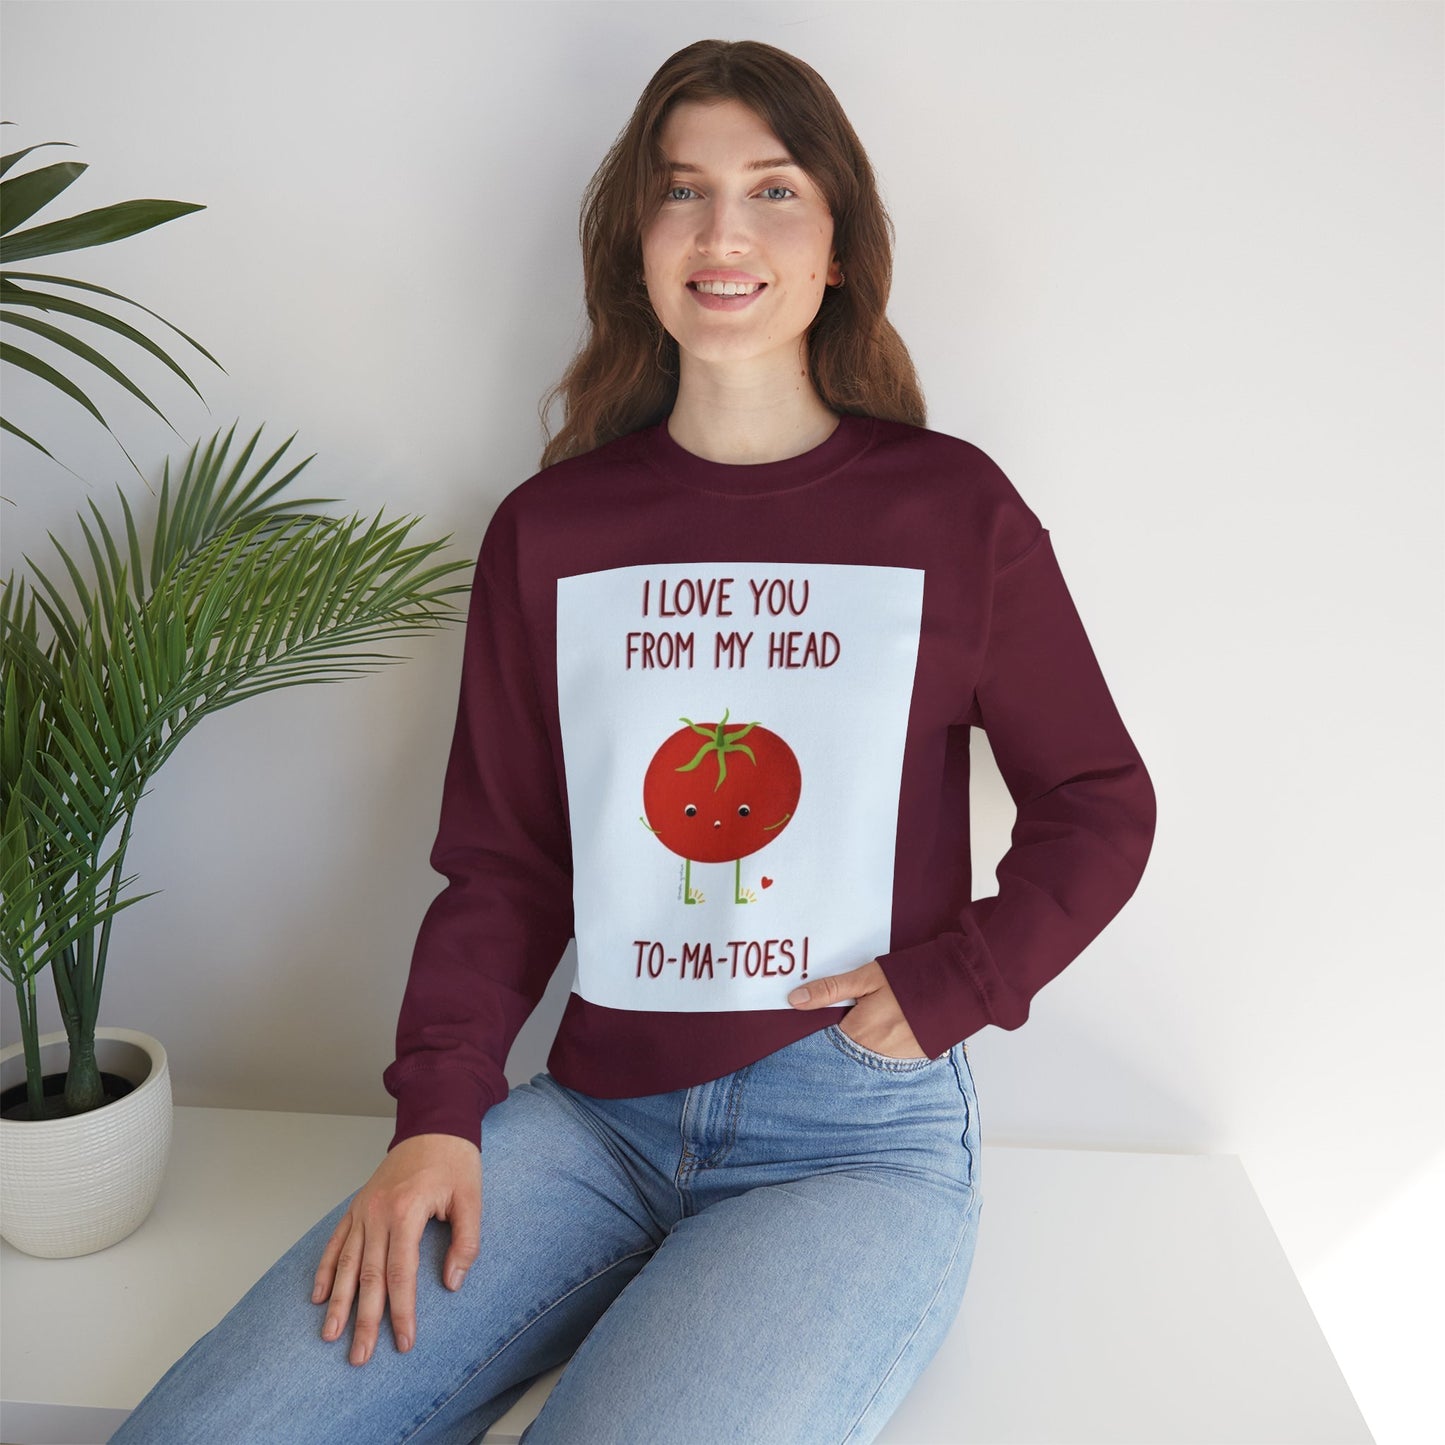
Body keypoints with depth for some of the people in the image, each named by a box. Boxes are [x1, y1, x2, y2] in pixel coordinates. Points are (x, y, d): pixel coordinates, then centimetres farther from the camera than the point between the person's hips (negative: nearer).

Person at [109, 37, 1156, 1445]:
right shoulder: (548, 531, 6)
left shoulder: (951, 509, 0)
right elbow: (501, 863, 7)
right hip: (595, 1116, 2)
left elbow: (1100, 805, 8)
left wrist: (948, 986, -6)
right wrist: (437, 1114, -6)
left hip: (858, 1134, -1)